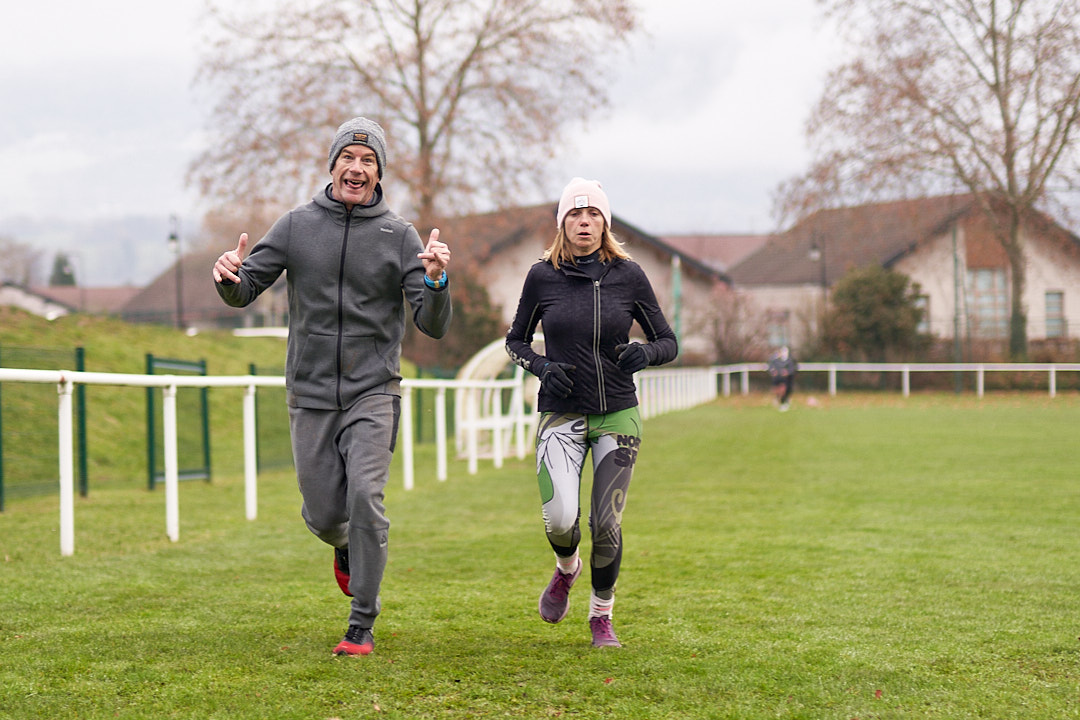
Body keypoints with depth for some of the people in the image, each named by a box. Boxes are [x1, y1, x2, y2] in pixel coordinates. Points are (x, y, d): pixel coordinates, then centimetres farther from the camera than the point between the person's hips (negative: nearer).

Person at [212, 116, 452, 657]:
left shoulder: (399, 236, -2)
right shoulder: (297, 225, 2)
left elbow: (433, 326, -4)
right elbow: (245, 292, 5)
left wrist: (435, 281, -25)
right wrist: (229, 276, -19)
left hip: (373, 392, -2)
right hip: (311, 393, 2)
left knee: (365, 498, -18)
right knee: (323, 515, 5)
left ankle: (361, 626, -7)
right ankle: (346, 550, 43)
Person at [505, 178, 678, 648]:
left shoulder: (628, 275, 0)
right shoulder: (542, 276, 0)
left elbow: (668, 343, 7)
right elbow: (515, 340, 12)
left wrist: (645, 353, -16)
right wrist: (541, 366, -8)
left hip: (618, 415, 1)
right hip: (561, 415, 0)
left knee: (606, 525, -2)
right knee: (560, 519, -18)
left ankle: (601, 616, 22)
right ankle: (566, 568, 19)